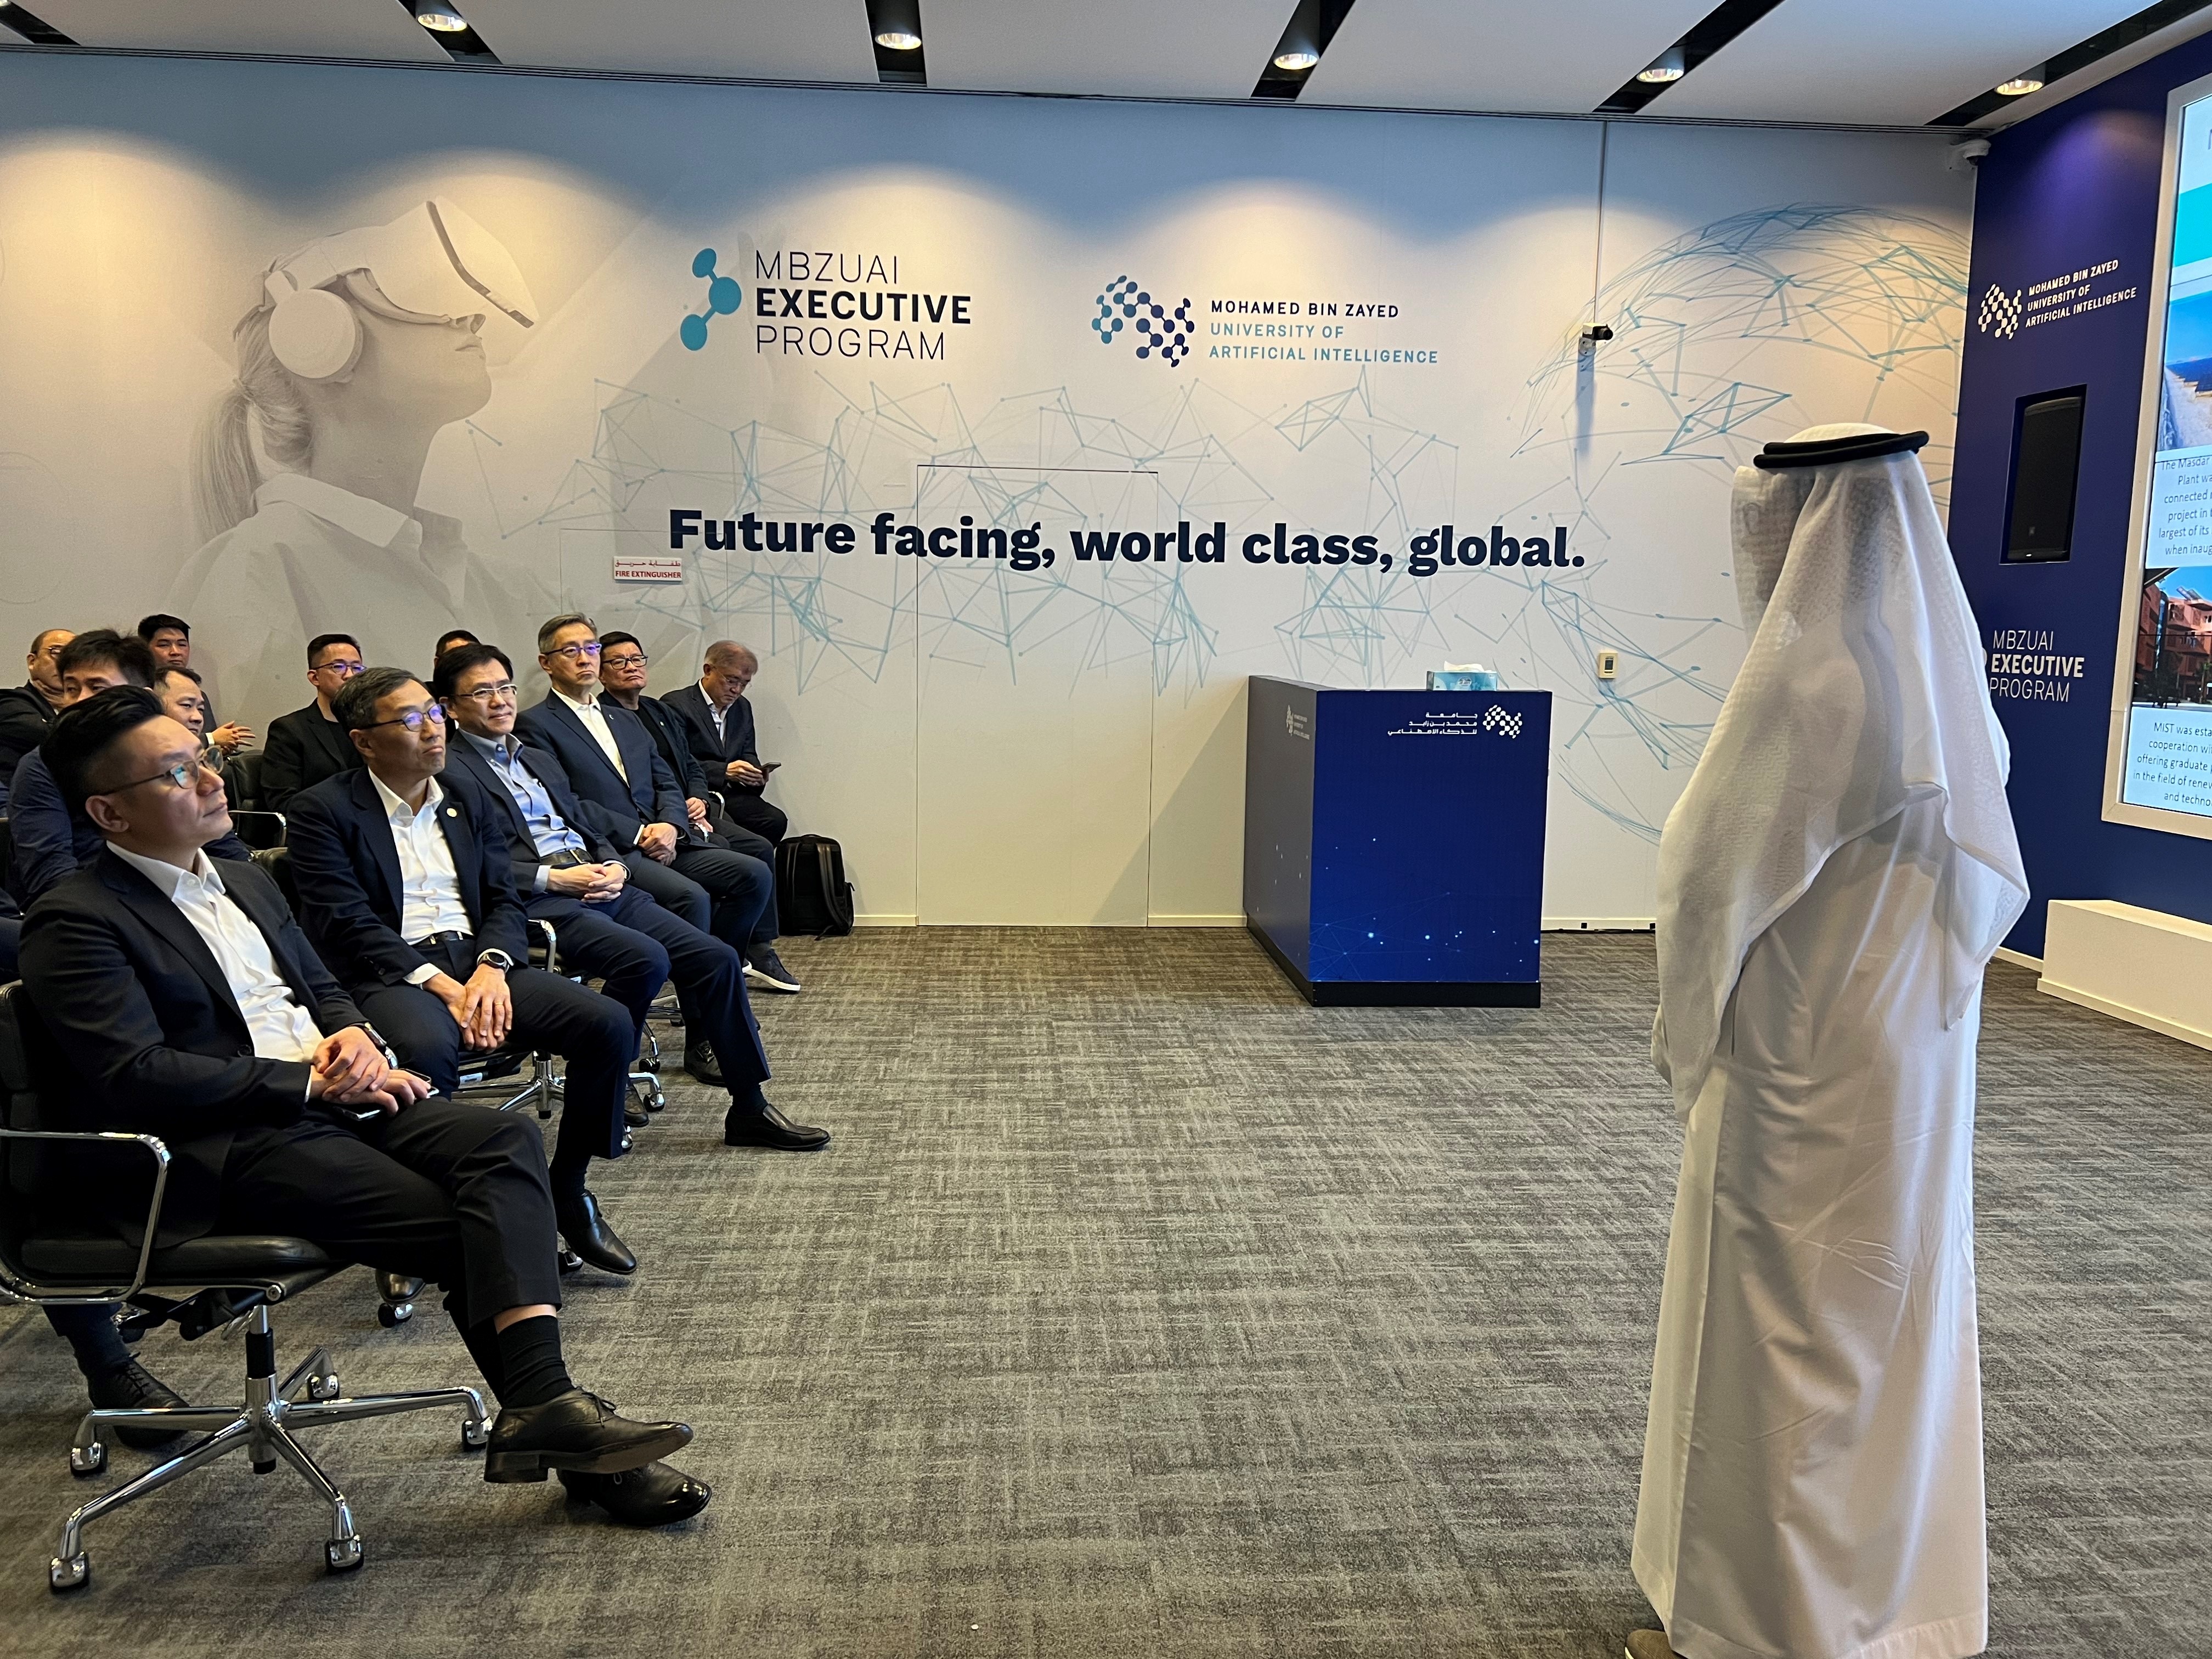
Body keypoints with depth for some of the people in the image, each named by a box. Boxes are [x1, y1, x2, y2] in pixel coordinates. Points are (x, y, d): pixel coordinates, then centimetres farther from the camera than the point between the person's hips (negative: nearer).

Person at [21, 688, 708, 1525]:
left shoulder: (245, 882, 21)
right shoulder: (74, 923, -4)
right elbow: (136, 1078, -14)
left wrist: (351, 1033, 2)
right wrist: (311, 1080, -14)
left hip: (332, 1097, 7)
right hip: (220, 1150, -7)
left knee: (506, 1138, -22)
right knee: (464, 1226, -23)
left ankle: (542, 1406, -28)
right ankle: (546, 1413, -11)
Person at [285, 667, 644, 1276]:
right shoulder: (322, 810, 1)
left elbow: (503, 900, 13)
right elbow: (344, 922, -9)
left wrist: (491, 966, -9)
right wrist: (438, 983, -19)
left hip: (479, 958, 5)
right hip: (391, 971, -5)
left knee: (610, 1025, -18)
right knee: (427, 1048, -39)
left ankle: (568, 1188, -2)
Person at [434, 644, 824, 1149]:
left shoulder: (538, 759, 26)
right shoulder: (448, 772, 0)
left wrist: (614, 866, 4)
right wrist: (553, 878, -16)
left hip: (600, 888, 8)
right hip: (537, 904, -8)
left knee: (717, 959, -8)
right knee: (646, 959, -32)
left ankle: (749, 1108, -2)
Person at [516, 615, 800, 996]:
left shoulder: (627, 720, 25)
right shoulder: (535, 725, 1)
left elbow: (666, 784, 18)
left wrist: (669, 825, -5)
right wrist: (638, 833, -13)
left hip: (661, 841, 7)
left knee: (755, 875, -10)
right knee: (691, 897, -30)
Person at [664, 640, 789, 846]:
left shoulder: (743, 708, 18)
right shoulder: (676, 704, -5)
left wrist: (756, 772, -3)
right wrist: (725, 771, -22)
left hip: (731, 793, 7)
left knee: (775, 820, -19)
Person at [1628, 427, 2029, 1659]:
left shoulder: (1810, 678, -22)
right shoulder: (1939, 665, 5)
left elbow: (1713, 866, -18)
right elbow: (1986, 868, 12)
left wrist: (1685, 1014, -3)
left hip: (1806, 1060, -9)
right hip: (1915, 1048, 9)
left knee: (1775, 1328, 5)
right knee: (1893, 1312, 20)